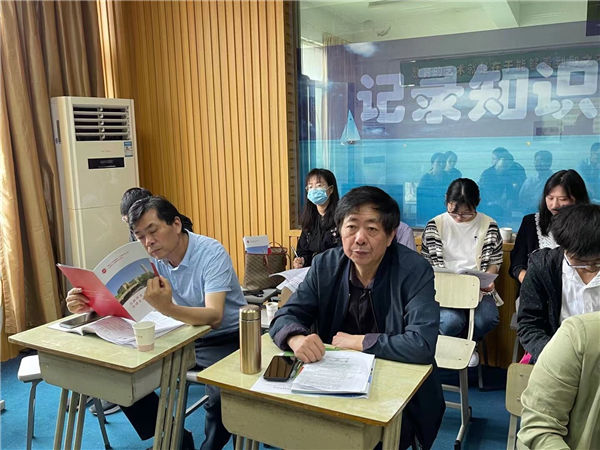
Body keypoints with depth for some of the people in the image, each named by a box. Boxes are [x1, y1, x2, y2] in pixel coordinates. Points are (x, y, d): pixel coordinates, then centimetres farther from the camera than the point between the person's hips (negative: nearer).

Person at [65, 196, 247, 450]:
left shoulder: (212, 254, -22)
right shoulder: (152, 258, -2)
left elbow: (214, 316, -34)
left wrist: (167, 308, -52)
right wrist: (88, 305, -28)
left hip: (224, 339, -6)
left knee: (223, 397, -31)